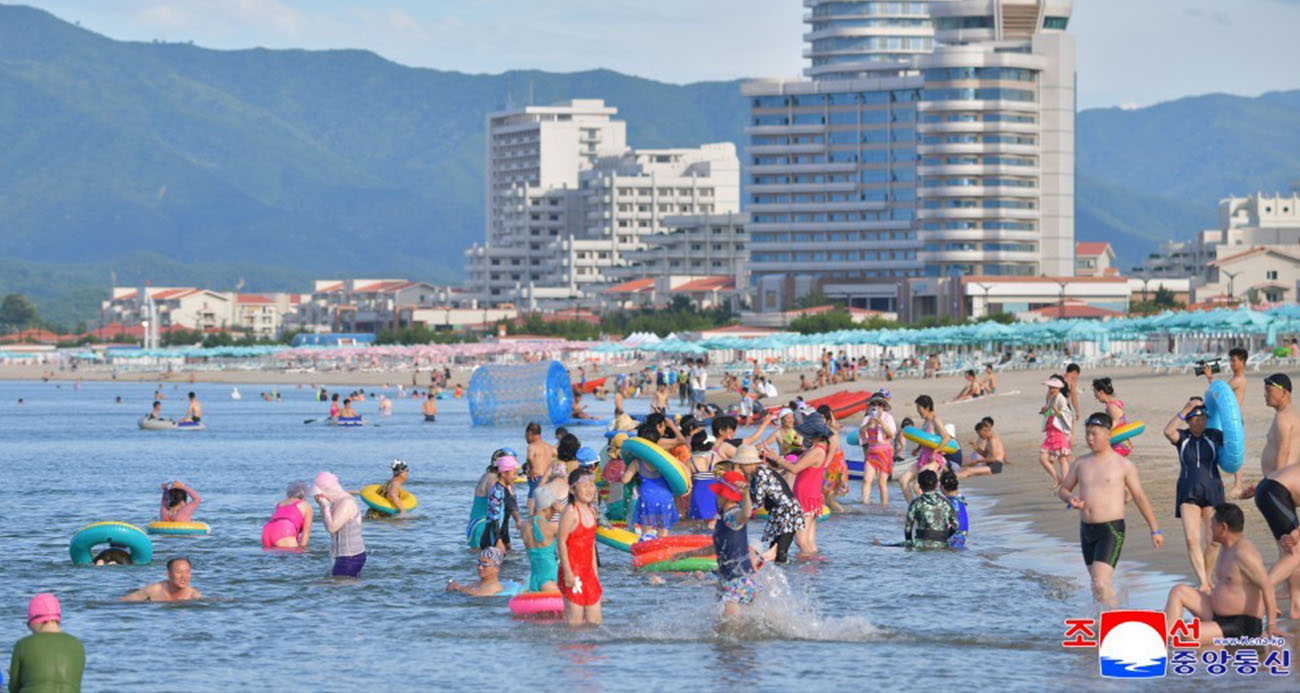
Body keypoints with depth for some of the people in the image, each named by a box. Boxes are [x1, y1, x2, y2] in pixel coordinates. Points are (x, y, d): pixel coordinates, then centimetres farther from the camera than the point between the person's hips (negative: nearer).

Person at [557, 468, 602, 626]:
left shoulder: (591, 511, 11)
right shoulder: (570, 511, -14)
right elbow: (561, 542, -16)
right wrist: (567, 572, -19)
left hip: (588, 571, 8)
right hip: (573, 571, -8)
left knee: (594, 621, 8)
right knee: (575, 621, -7)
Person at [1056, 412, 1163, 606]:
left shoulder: (1123, 465, -3)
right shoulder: (1081, 463, 10)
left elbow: (1140, 497, 3)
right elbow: (1062, 489, 19)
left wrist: (1155, 530, 6)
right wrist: (1070, 499, -6)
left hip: (1111, 530, -6)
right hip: (1086, 529, 6)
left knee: (1100, 584, -19)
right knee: (1098, 584, 15)